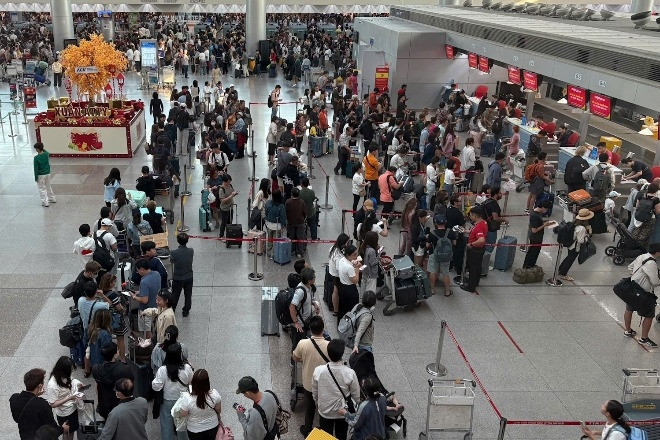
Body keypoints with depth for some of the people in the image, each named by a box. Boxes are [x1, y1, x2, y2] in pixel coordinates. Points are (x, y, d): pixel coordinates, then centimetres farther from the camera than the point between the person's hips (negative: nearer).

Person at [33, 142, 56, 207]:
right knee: (48, 187, 24)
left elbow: (36, 168, -16)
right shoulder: (47, 154, -8)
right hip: (48, 173, 6)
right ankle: (52, 198, 35)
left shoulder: (36, 158, -23)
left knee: (42, 188, 7)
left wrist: (36, 177, -7)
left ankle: (45, 202, 8)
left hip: (41, 175, -6)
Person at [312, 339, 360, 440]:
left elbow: (314, 393, -7)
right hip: (343, 412, -1)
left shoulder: (318, 371, -24)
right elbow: (356, 396, -13)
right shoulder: (350, 373, -28)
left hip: (324, 411, 1)